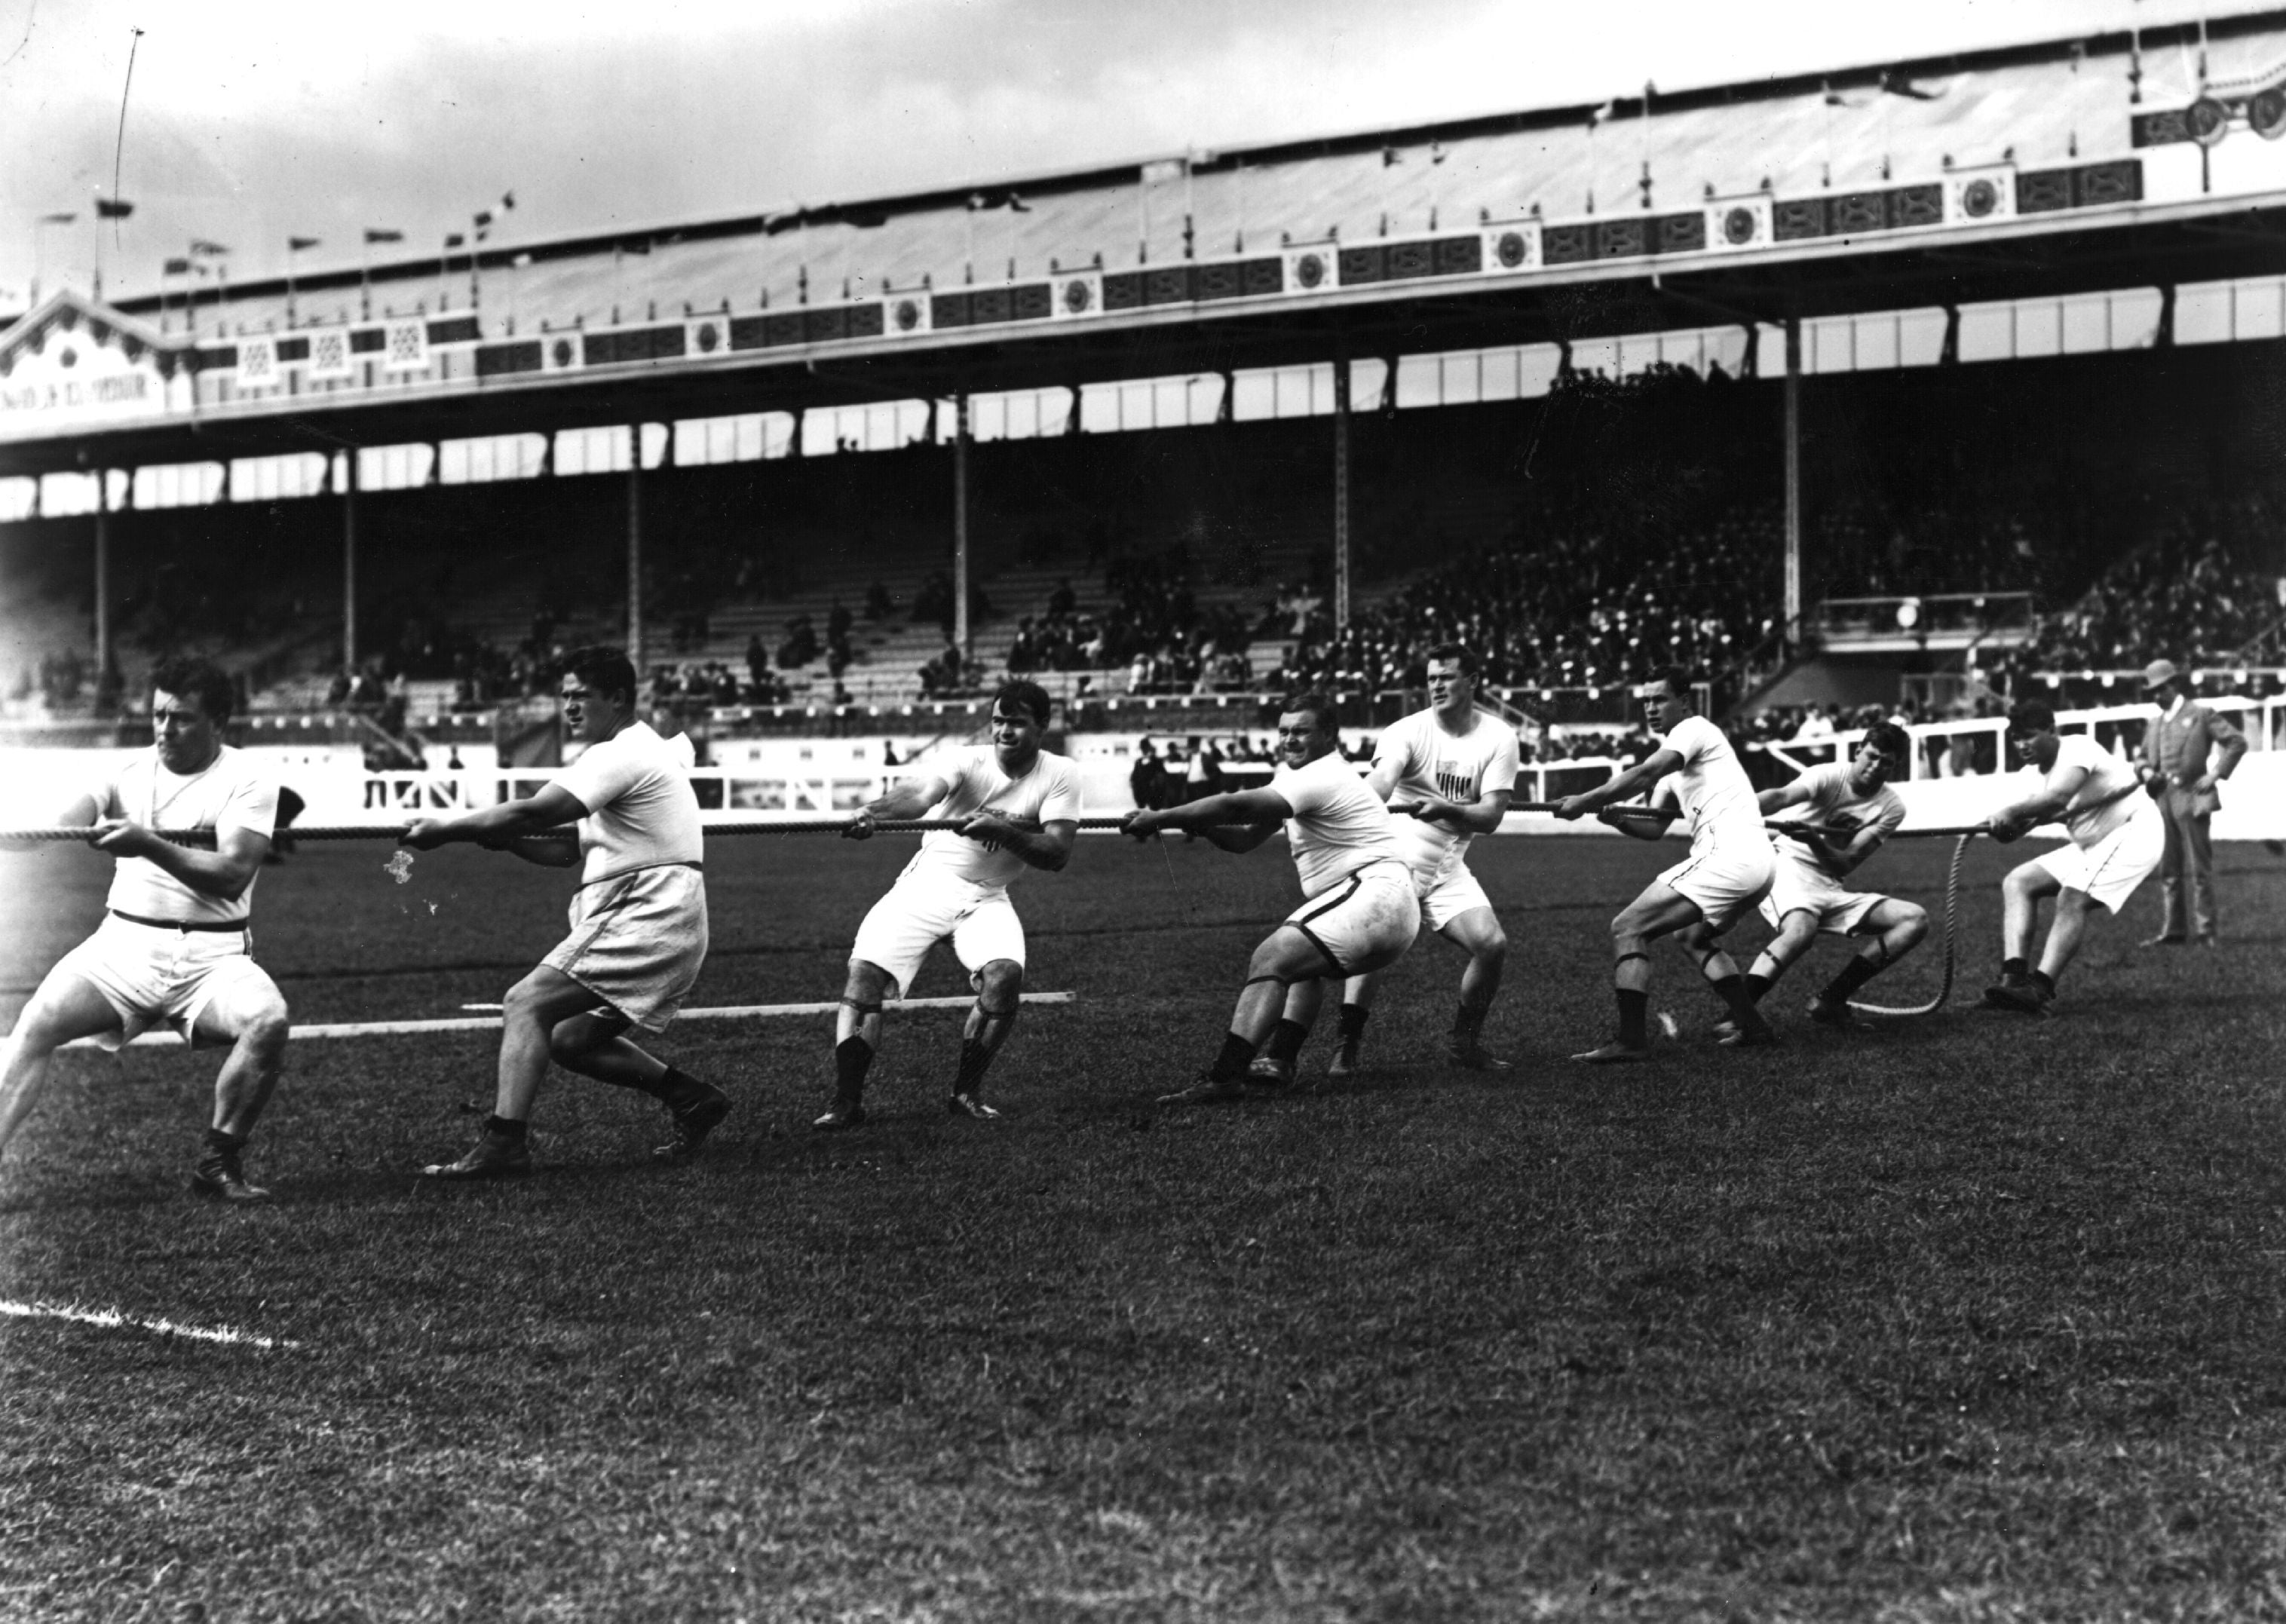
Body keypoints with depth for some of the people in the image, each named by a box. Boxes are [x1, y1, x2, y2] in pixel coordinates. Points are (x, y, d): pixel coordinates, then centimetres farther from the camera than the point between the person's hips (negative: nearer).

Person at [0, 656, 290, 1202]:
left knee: (268, 1020, -29)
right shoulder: (129, 771, 8)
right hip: (125, 941, 2)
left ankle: (219, 1163, -11)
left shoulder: (247, 781, -2)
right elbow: (68, 824, -8)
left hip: (212, 953, -2)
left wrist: (149, 845, -28)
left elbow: (232, 874, -16)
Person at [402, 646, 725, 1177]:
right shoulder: (645, 752, 23)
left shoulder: (622, 754, -10)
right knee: (572, 1040, 14)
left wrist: (444, 829, -12)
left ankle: (504, 1143, -25)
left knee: (525, 1004, -16)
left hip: (647, 919, -10)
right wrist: (503, 839, 4)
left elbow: (532, 813, -19)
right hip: (657, 922, 10)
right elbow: (569, 851, 20)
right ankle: (691, 1098, 16)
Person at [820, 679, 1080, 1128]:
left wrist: (1000, 830, -30)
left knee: (1005, 975, -26)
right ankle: (846, 1103, -10)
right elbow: (922, 792, -31)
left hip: (986, 898, 1)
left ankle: (966, 1092, -6)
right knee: (864, 971, -18)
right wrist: (871, 813, -52)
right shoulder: (969, 760, -12)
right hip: (928, 882, -1)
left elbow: (1057, 853, -14)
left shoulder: (1060, 775, -6)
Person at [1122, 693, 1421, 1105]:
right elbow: (1245, 838, 17)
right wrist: (1199, 825, -2)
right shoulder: (1295, 776, 21)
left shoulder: (1321, 777, -12)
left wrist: (1159, 819, -18)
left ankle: (1224, 1076, -31)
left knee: (1270, 959, -20)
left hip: (1375, 892, -11)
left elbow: (1235, 806, -20)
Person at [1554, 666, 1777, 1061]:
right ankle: (1751, 1026, 27)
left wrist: (1585, 801, -22)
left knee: (1627, 928, -11)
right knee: (1694, 936, 33)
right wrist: (1616, 818, 4)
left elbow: (1646, 773, -21)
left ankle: (1631, 1041, -18)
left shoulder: (1693, 730, -2)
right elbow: (1655, 828, 23)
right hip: (1757, 861, 10)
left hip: (1726, 855, -10)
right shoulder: (1679, 755, 27)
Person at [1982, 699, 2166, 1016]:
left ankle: (2040, 991, -31)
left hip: (2134, 832, -10)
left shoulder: (2076, 749, -19)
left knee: (2072, 899, -28)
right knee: (2018, 882, -2)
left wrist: (2010, 812, -29)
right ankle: (2014, 977, -17)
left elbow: (2057, 798, -36)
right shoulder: (2048, 768, 9)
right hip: (2092, 844, 10)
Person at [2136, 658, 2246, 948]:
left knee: (2198, 868, -5)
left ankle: (2204, 931, -3)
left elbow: (2237, 742, -3)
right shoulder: (2153, 724, 17)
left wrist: (2216, 774, -7)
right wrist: (2146, 771, 5)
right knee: (2168, 870, 6)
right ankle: (2172, 930, 9)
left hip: (2191, 799, -6)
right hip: (2162, 801, 6)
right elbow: (2143, 756, 27)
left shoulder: (2200, 715, 0)